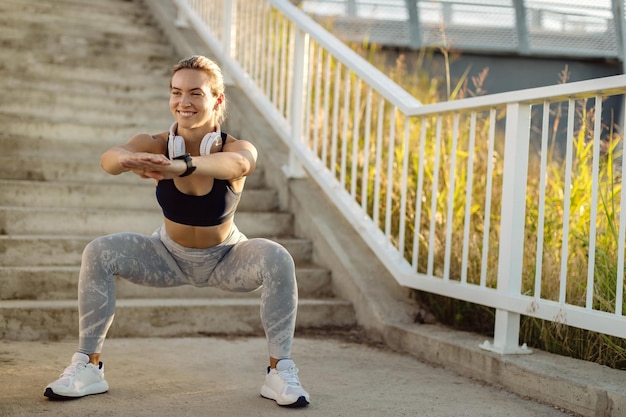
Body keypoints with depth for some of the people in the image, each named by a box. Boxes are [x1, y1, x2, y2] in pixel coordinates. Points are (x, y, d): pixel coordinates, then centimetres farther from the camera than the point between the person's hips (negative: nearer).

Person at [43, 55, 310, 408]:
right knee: (99, 253, -20)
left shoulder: (238, 148, -26)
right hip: (170, 256, 2)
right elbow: (109, 158, -42)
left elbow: (238, 163, -52)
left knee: (277, 258, -30)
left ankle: (281, 371, -16)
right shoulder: (156, 145, -21)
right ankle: (88, 367, -8)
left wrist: (179, 166, -71)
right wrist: (128, 159, -68)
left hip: (226, 260, -2)